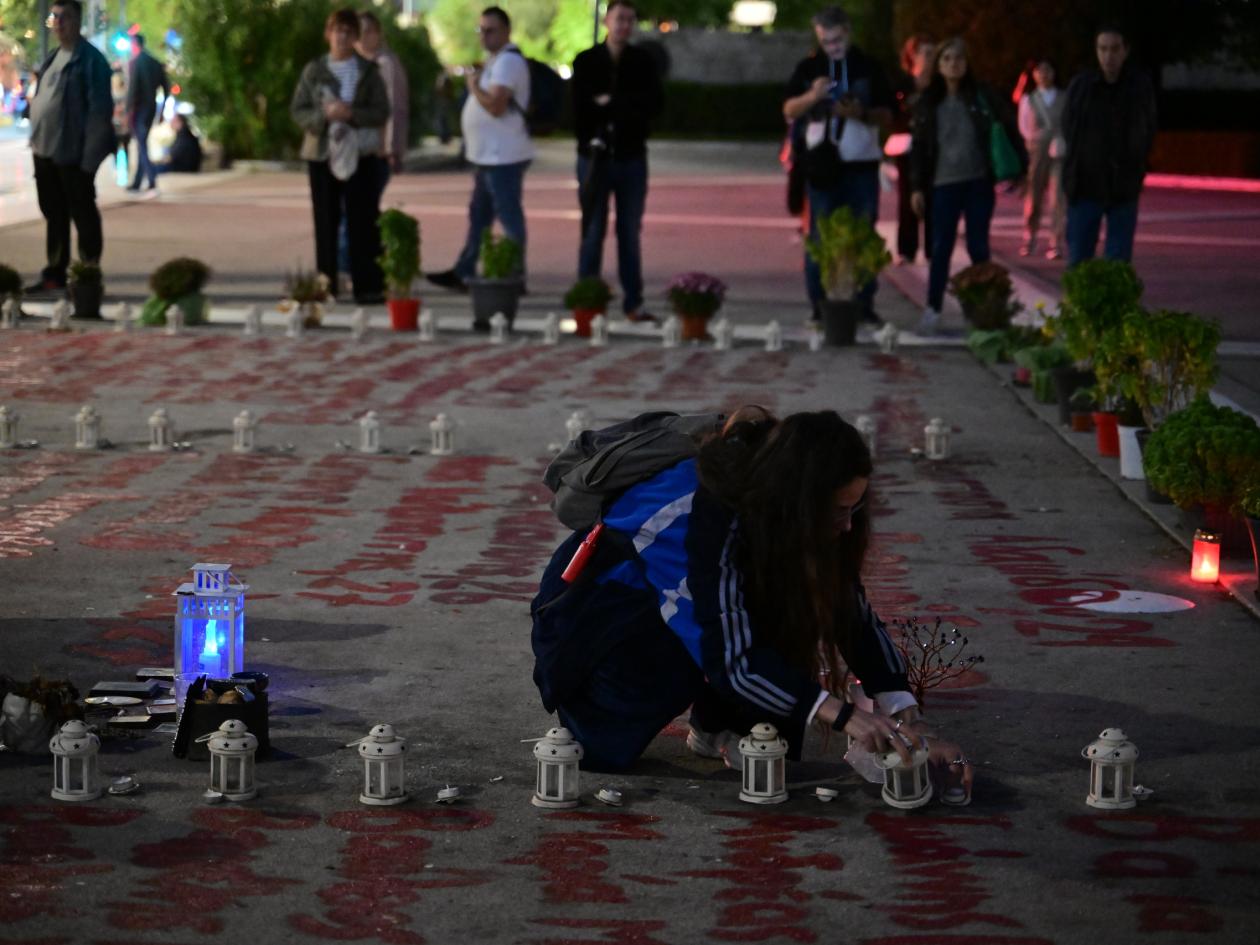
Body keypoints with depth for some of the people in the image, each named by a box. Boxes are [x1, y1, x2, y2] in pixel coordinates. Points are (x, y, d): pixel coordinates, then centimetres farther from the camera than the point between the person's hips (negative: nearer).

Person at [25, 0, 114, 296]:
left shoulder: (90, 60, -11)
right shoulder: (53, 59, 15)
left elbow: (100, 109, -15)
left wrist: (90, 157, -19)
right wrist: (36, 141, 13)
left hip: (73, 155, -8)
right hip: (46, 151, 8)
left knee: (84, 216, 1)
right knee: (54, 215, 14)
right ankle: (55, 274, 22)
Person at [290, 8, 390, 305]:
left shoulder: (368, 71, 4)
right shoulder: (313, 70, 6)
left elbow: (381, 112, -1)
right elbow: (297, 111, 3)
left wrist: (351, 113, -17)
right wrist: (324, 115, -15)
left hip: (361, 154, -1)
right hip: (321, 154, 1)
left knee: (363, 221, -4)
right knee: (325, 222, 5)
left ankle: (369, 286, -3)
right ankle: (325, 286, 11)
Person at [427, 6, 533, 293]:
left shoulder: (508, 61, -16)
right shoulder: (497, 59, 18)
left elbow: (495, 105, -25)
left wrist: (473, 86, -11)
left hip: (503, 156, -11)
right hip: (489, 155, 11)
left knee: (509, 217, -5)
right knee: (478, 215, 16)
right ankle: (463, 273, 23)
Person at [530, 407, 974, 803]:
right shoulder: (709, 513, -38)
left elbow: (854, 615, -14)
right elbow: (729, 656, -39)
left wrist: (911, 723, -24)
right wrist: (842, 714, -45)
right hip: (598, 602, -6)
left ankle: (717, 726, -1)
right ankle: (579, 709, -5)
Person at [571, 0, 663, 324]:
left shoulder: (643, 63, 5)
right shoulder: (586, 62, 2)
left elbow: (655, 103, -7)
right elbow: (579, 107, -3)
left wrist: (611, 103, -12)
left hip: (631, 157, 1)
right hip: (595, 156, -1)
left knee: (630, 233, 5)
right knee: (592, 232, -1)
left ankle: (633, 302, 7)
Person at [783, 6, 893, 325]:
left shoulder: (868, 68, 5)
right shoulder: (808, 68, 7)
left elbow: (887, 116, 5)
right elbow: (789, 111, 1)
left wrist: (860, 113, -15)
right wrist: (812, 96, -19)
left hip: (862, 165, 0)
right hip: (822, 164, 0)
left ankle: (865, 304, 6)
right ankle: (819, 307, 2)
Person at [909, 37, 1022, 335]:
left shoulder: (981, 98, 3)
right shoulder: (928, 103, 5)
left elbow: (1005, 132, 5)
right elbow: (918, 146, 5)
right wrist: (917, 187, -1)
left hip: (978, 182, 0)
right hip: (943, 185, 0)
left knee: (978, 247, 4)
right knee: (941, 248, 0)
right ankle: (932, 310, 4)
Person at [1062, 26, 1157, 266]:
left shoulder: (1140, 86, -3)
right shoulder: (1081, 85, -2)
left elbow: (1145, 134, 1)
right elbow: (1068, 129, 5)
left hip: (1123, 189, 0)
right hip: (1084, 185, 0)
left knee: (1118, 260, 1)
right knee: (1078, 258, 0)